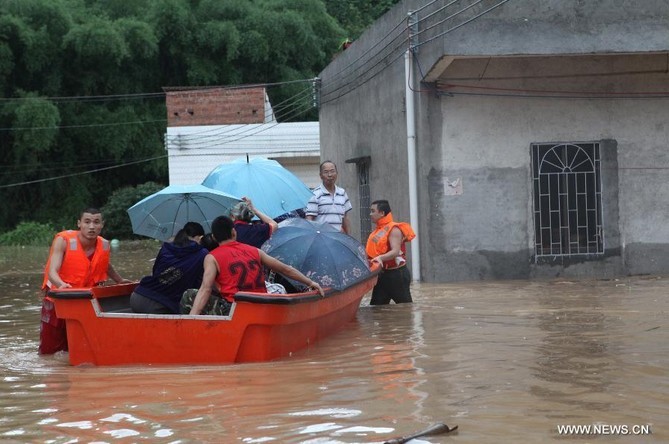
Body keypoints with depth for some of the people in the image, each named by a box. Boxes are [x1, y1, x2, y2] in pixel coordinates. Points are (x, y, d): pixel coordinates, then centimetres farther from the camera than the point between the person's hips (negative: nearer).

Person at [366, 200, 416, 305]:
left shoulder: (393, 229, -14)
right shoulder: (378, 231, 14)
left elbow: (395, 251, -27)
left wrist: (381, 258, -42)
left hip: (397, 273, -9)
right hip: (382, 274, 9)